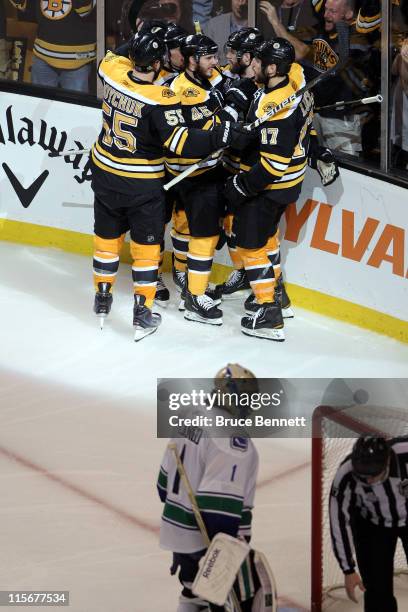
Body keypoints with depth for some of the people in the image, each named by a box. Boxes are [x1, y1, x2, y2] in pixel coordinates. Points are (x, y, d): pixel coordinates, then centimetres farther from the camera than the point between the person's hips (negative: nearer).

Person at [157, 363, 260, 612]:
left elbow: (166, 479, 15)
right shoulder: (233, 441, -22)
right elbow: (221, 502, -28)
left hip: (177, 530, 9)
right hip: (211, 537, -9)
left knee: (194, 591, 26)